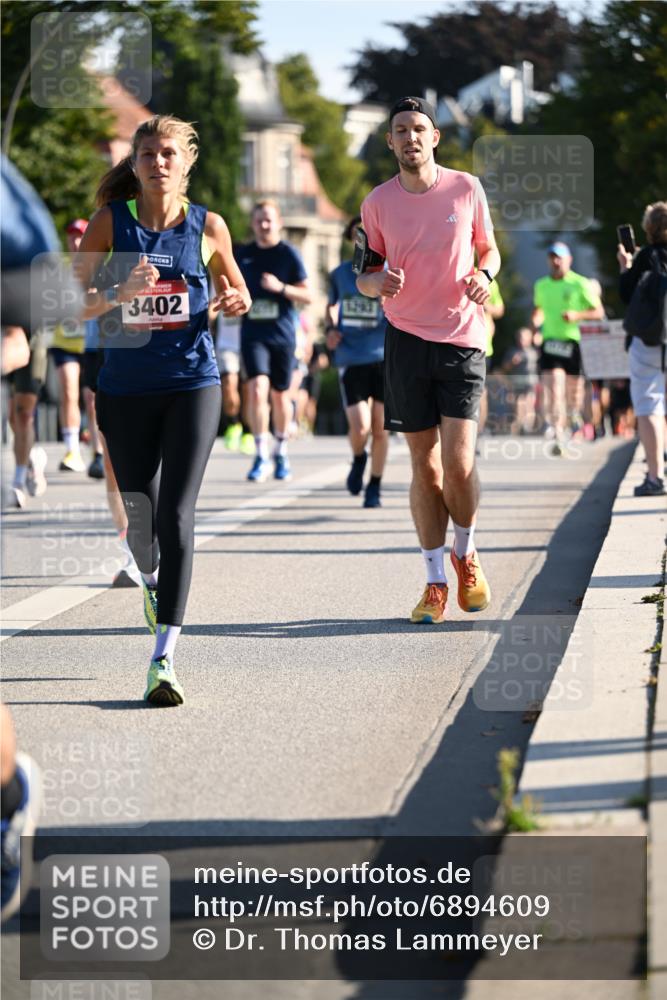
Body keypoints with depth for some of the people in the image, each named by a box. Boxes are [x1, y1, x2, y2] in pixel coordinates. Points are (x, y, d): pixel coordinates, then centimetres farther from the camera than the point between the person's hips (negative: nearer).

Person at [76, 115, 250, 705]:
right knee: (140, 510, 10)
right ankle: (151, 580, 49)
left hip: (192, 383, -1)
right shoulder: (111, 222, 0)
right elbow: (75, 303, -2)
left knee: (176, 513, -13)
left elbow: (235, 291, 16)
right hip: (126, 386, 1)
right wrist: (120, 292, -21)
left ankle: (164, 660, -16)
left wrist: (236, 302, -7)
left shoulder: (208, 227, 1)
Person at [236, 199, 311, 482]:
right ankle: (261, 456, -14)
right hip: (253, 334, 0)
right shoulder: (243, 254, 7)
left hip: (283, 334, 0)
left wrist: (281, 288, -15)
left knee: (281, 395, 9)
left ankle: (281, 453, 28)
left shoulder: (289, 254, -1)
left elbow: (307, 296, -1)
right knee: (257, 390, -17)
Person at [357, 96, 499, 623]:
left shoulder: (466, 188, 1)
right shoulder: (378, 202, 2)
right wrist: (376, 282, -13)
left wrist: (484, 273, -9)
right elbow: (365, 275, 11)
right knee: (425, 464, 2)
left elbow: (489, 249, 14)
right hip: (407, 339, 1)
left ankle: (466, 554, 17)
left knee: (459, 461, -10)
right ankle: (436, 581, 11)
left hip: (463, 337, -1)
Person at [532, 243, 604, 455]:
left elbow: (599, 312, -1)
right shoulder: (541, 285, 11)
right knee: (553, 388, -13)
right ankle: (557, 435, -17)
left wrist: (577, 315, -17)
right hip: (550, 341, 2)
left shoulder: (580, 284, -2)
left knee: (573, 387, 11)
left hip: (574, 341, -2)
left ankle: (574, 413, 45)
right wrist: (536, 323, 6)